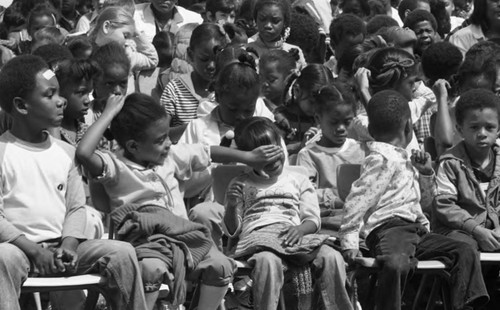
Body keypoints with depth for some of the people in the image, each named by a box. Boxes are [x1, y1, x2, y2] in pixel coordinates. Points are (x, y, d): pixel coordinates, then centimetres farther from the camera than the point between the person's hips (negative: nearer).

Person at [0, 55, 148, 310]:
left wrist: (69, 244, -6)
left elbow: (76, 207, 14)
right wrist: (34, 250, -18)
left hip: (61, 250, 5)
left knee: (122, 253, -14)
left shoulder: (66, 152, 14)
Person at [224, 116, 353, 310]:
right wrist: (231, 207, -6)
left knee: (331, 257, -28)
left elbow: (313, 220, 14)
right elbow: (232, 231, 15)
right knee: (268, 261, -41)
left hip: (294, 236, 2)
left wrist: (301, 229, -10)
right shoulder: (241, 185, 19)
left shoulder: (298, 180, 21)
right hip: (257, 236, -2)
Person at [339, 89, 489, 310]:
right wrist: (349, 240, -19)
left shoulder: (402, 160, 25)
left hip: (415, 229, 10)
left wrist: (425, 174, 20)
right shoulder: (382, 160, -5)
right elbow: (357, 200, -13)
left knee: (465, 252, 3)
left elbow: (423, 200, 38)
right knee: (396, 263, -41)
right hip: (387, 227, -10)